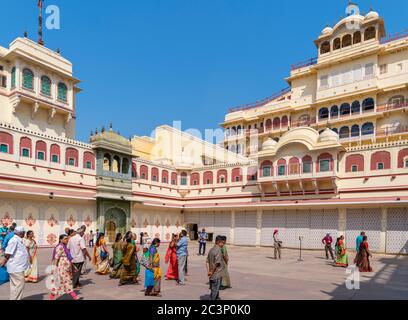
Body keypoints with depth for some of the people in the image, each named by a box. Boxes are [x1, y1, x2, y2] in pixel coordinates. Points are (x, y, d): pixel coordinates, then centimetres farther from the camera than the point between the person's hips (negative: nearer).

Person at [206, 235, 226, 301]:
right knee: (215, 291, 1)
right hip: (217, 275, -8)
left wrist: (208, 271, 4)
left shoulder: (211, 250, 8)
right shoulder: (218, 251, -18)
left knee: (214, 290, 20)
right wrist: (212, 272, -12)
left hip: (212, 275, 8)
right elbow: (216, 263, -22)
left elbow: (207, 261, 8)